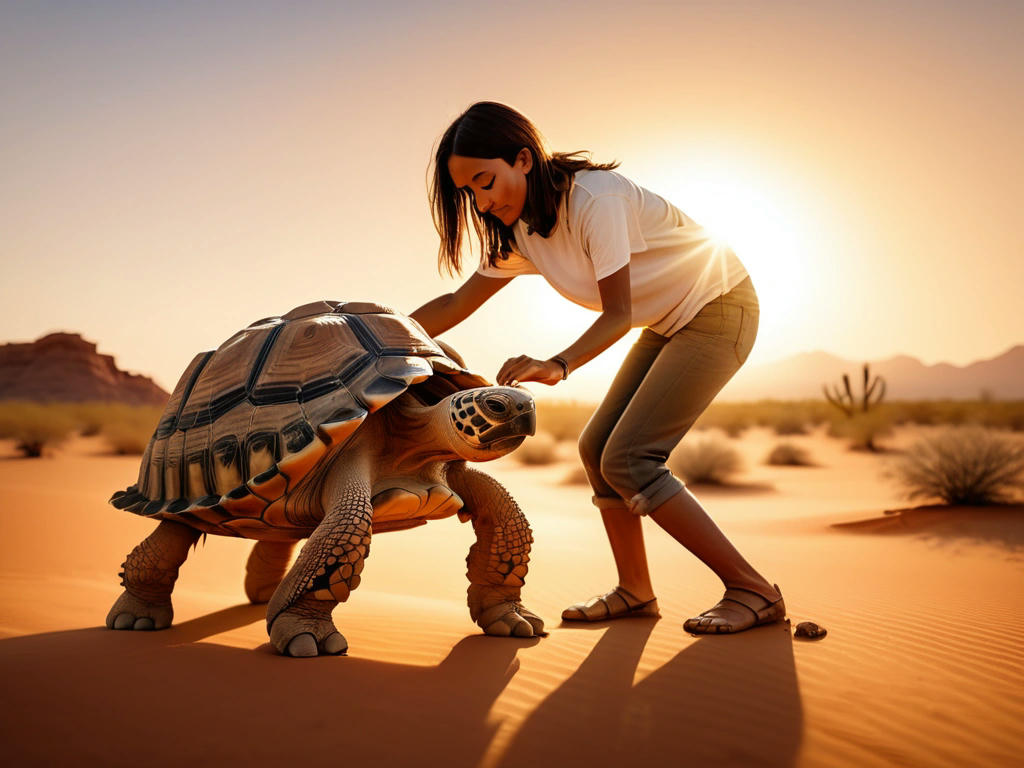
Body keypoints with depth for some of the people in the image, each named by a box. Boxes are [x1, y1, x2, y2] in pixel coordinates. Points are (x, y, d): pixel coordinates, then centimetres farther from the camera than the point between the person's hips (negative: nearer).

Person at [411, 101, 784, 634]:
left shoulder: (595, 198, -26)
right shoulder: (521, 234, 0)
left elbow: (619, 315, -27)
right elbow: (456, 304, 5)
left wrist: (558, 364, -42)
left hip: (720, 310, -9)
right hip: (669, 323, 9)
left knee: (628, 459, -17)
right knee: (597, 449, 3)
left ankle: (753, 591, -11)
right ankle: (635, 591, 15)